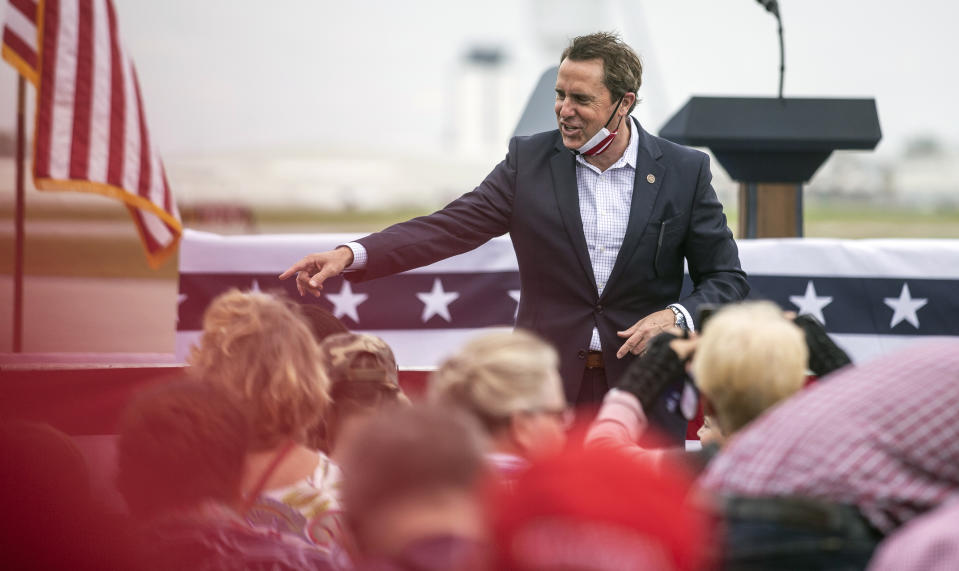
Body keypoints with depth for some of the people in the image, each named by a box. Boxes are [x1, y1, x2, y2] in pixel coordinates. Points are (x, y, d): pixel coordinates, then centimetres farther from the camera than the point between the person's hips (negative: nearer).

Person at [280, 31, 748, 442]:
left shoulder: (684, 172, 0)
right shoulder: (530, 160, 3)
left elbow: (726, 279, 6)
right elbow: (453, 226, -4)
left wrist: (675, 316, -15)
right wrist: (351, 255, -18)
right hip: (547, 391, 1)